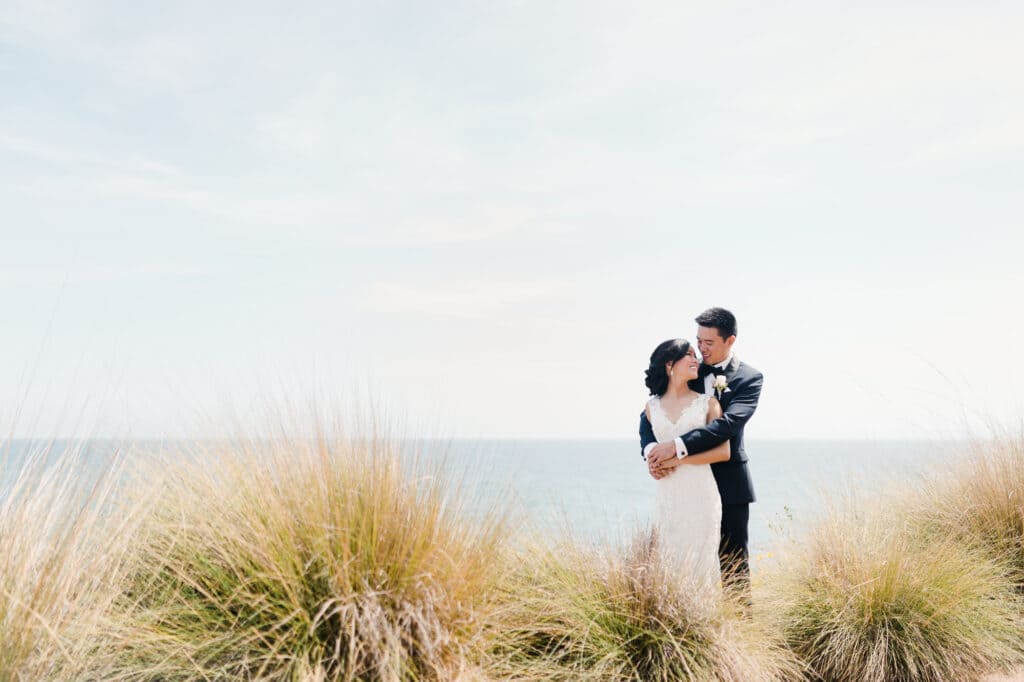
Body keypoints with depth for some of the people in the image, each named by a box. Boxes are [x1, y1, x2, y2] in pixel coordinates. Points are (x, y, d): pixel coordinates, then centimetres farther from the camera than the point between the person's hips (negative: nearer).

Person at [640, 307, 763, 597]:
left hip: (729, 483, -3)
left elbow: (730, 422, -22)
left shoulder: (749, 378, -6)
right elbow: (650, 415, 2)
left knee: (733, 560, 6)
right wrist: (650, 449, -20)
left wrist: (678, 446, -32)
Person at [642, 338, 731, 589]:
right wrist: (653, 464, 3)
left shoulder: (707, 403, 4)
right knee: (668, 559, 2)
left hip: (700, 493, -2)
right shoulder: (652, 406, 11)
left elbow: (723, 451, -4)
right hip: (667, 495, 2)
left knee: (699, 557, -1)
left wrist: (680, 459, -9)